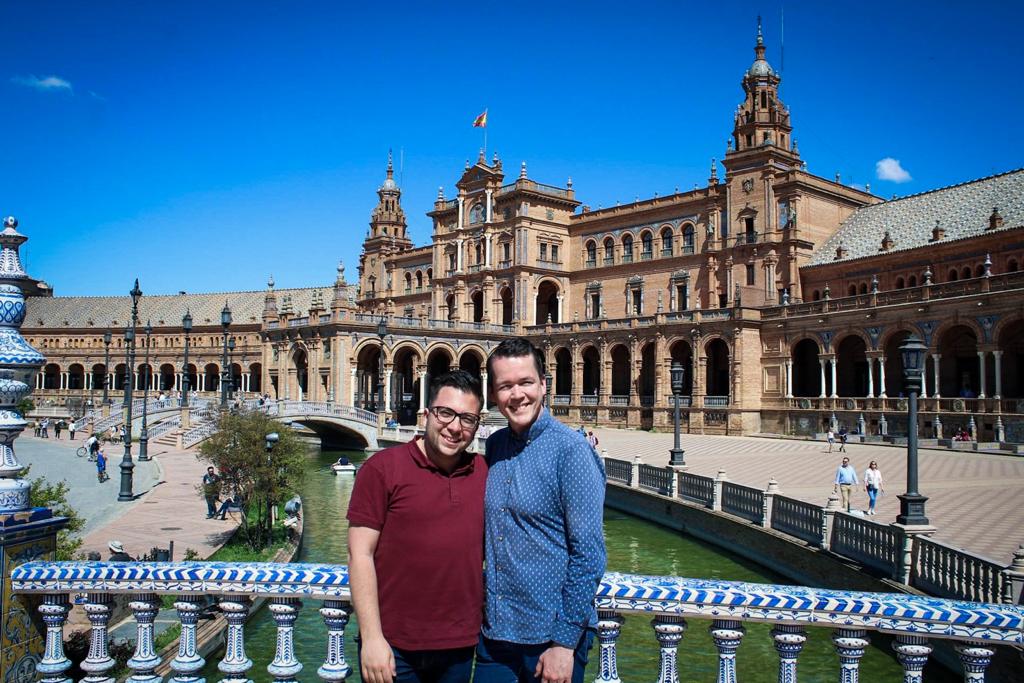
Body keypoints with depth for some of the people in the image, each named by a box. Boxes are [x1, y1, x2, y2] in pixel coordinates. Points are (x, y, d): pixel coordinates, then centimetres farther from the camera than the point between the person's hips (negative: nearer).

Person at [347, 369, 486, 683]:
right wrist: (371, 638, -12)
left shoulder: (484, 473, 2)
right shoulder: (381, 468, -8)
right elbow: (360, 555, -9)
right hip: (393, 649, -3)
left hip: (460, 647, 4)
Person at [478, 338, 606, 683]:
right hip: (494, 631, 5)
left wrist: (565, 643, -15)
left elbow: (589, 554, -15)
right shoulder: (495, 446, 4)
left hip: (552, 639, -5)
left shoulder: (571, 451, -14)